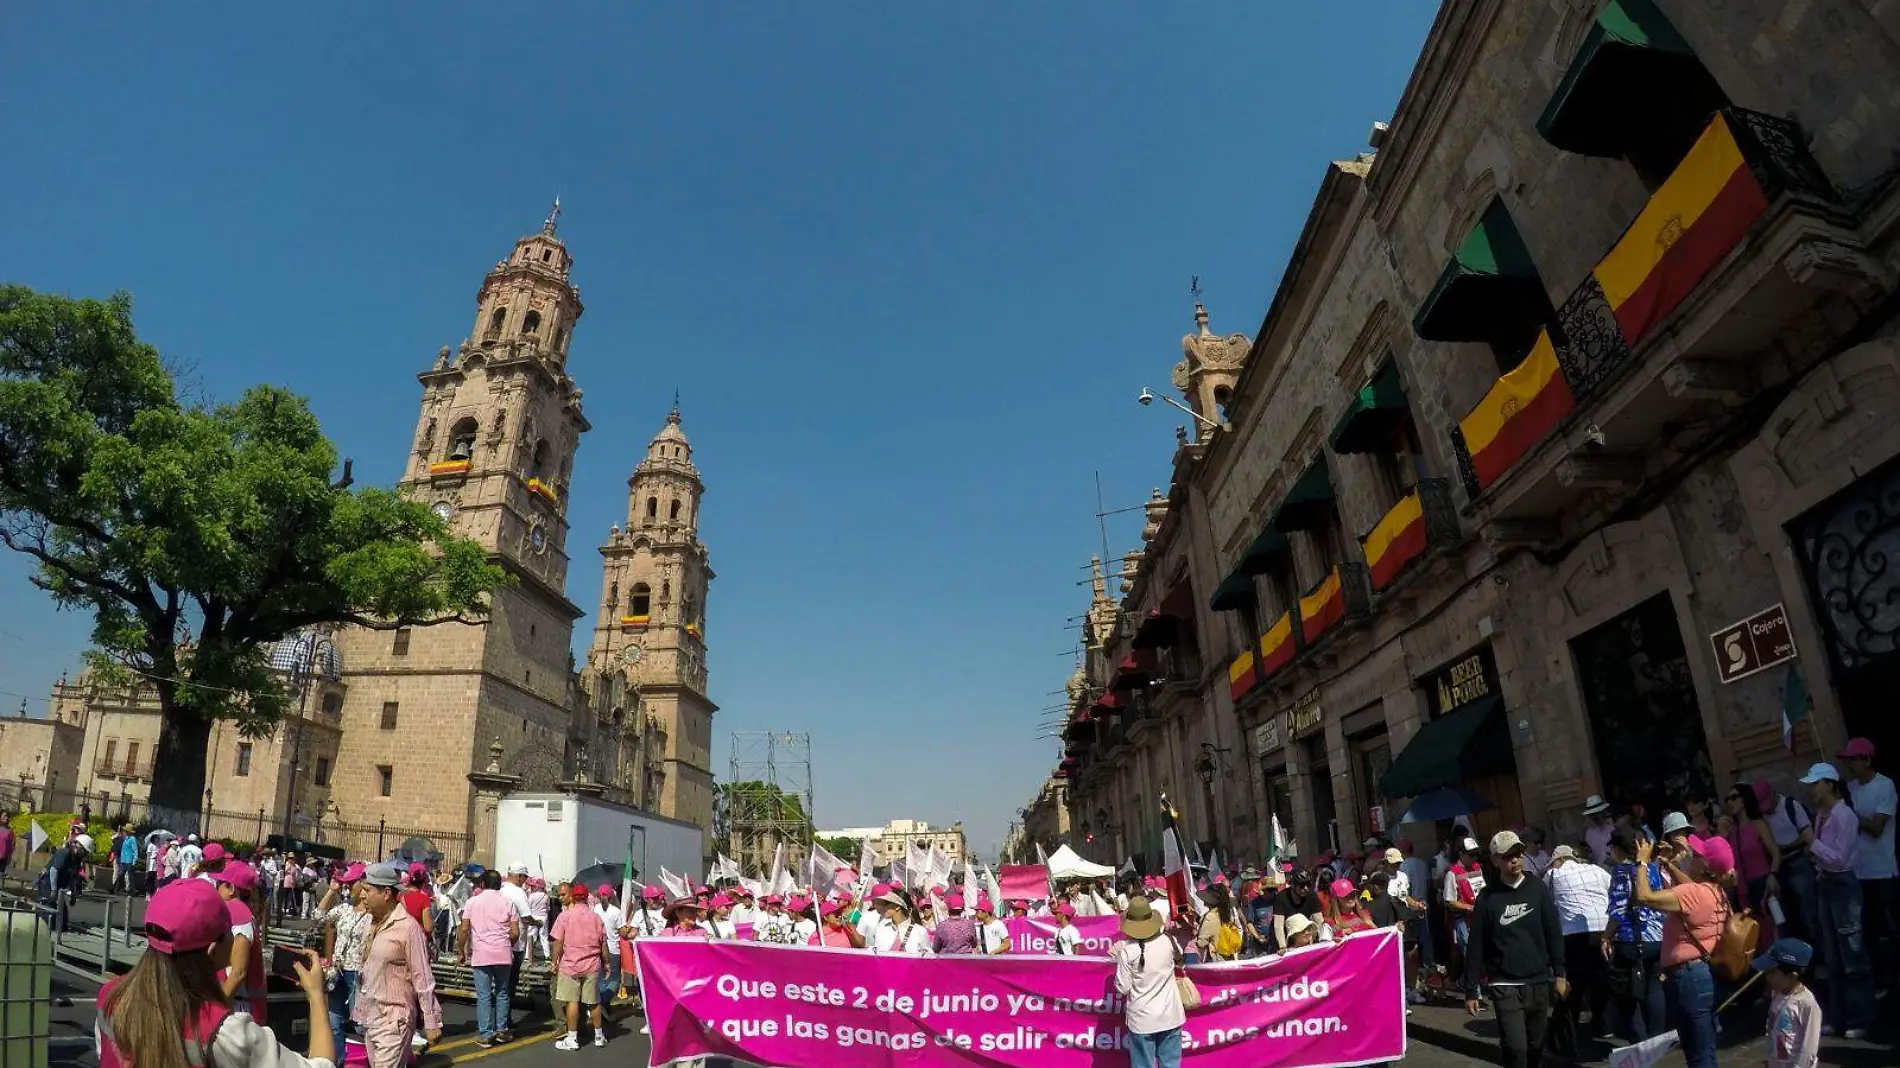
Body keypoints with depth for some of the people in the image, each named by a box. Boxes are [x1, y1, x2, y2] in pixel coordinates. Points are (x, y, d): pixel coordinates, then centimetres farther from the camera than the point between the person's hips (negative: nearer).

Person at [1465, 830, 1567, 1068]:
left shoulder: (1538, 888, 1)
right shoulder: (1487, 898, -5)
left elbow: (1554, 933, 6)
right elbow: (1476, 947, -3)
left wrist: (1559, 974, 2)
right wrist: (1471, 991, -3)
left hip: (1539, 983, 3)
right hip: (1505, 986, -2)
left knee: (1535, 1047, 10)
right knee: (1515, 1048, -11)